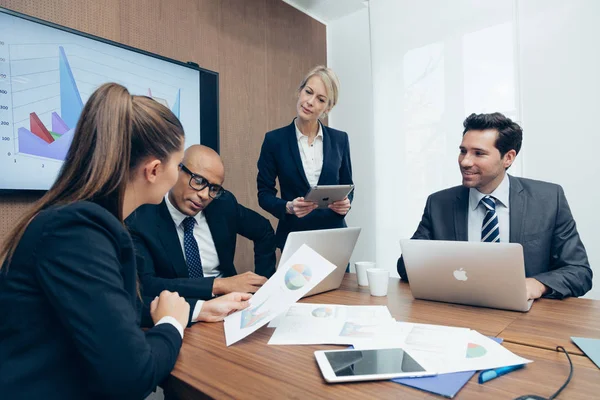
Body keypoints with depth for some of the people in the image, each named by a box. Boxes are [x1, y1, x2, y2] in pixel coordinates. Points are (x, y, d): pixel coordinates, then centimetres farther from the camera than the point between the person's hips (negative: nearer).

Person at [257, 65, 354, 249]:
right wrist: (288, 207, -20)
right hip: (293, 236, -1)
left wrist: (345, 204, -12)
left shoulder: (340, 139, 1)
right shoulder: (274, 139, -4)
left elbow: (347, 186, 8)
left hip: (334, 234, 2)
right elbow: (264, 193, -2)